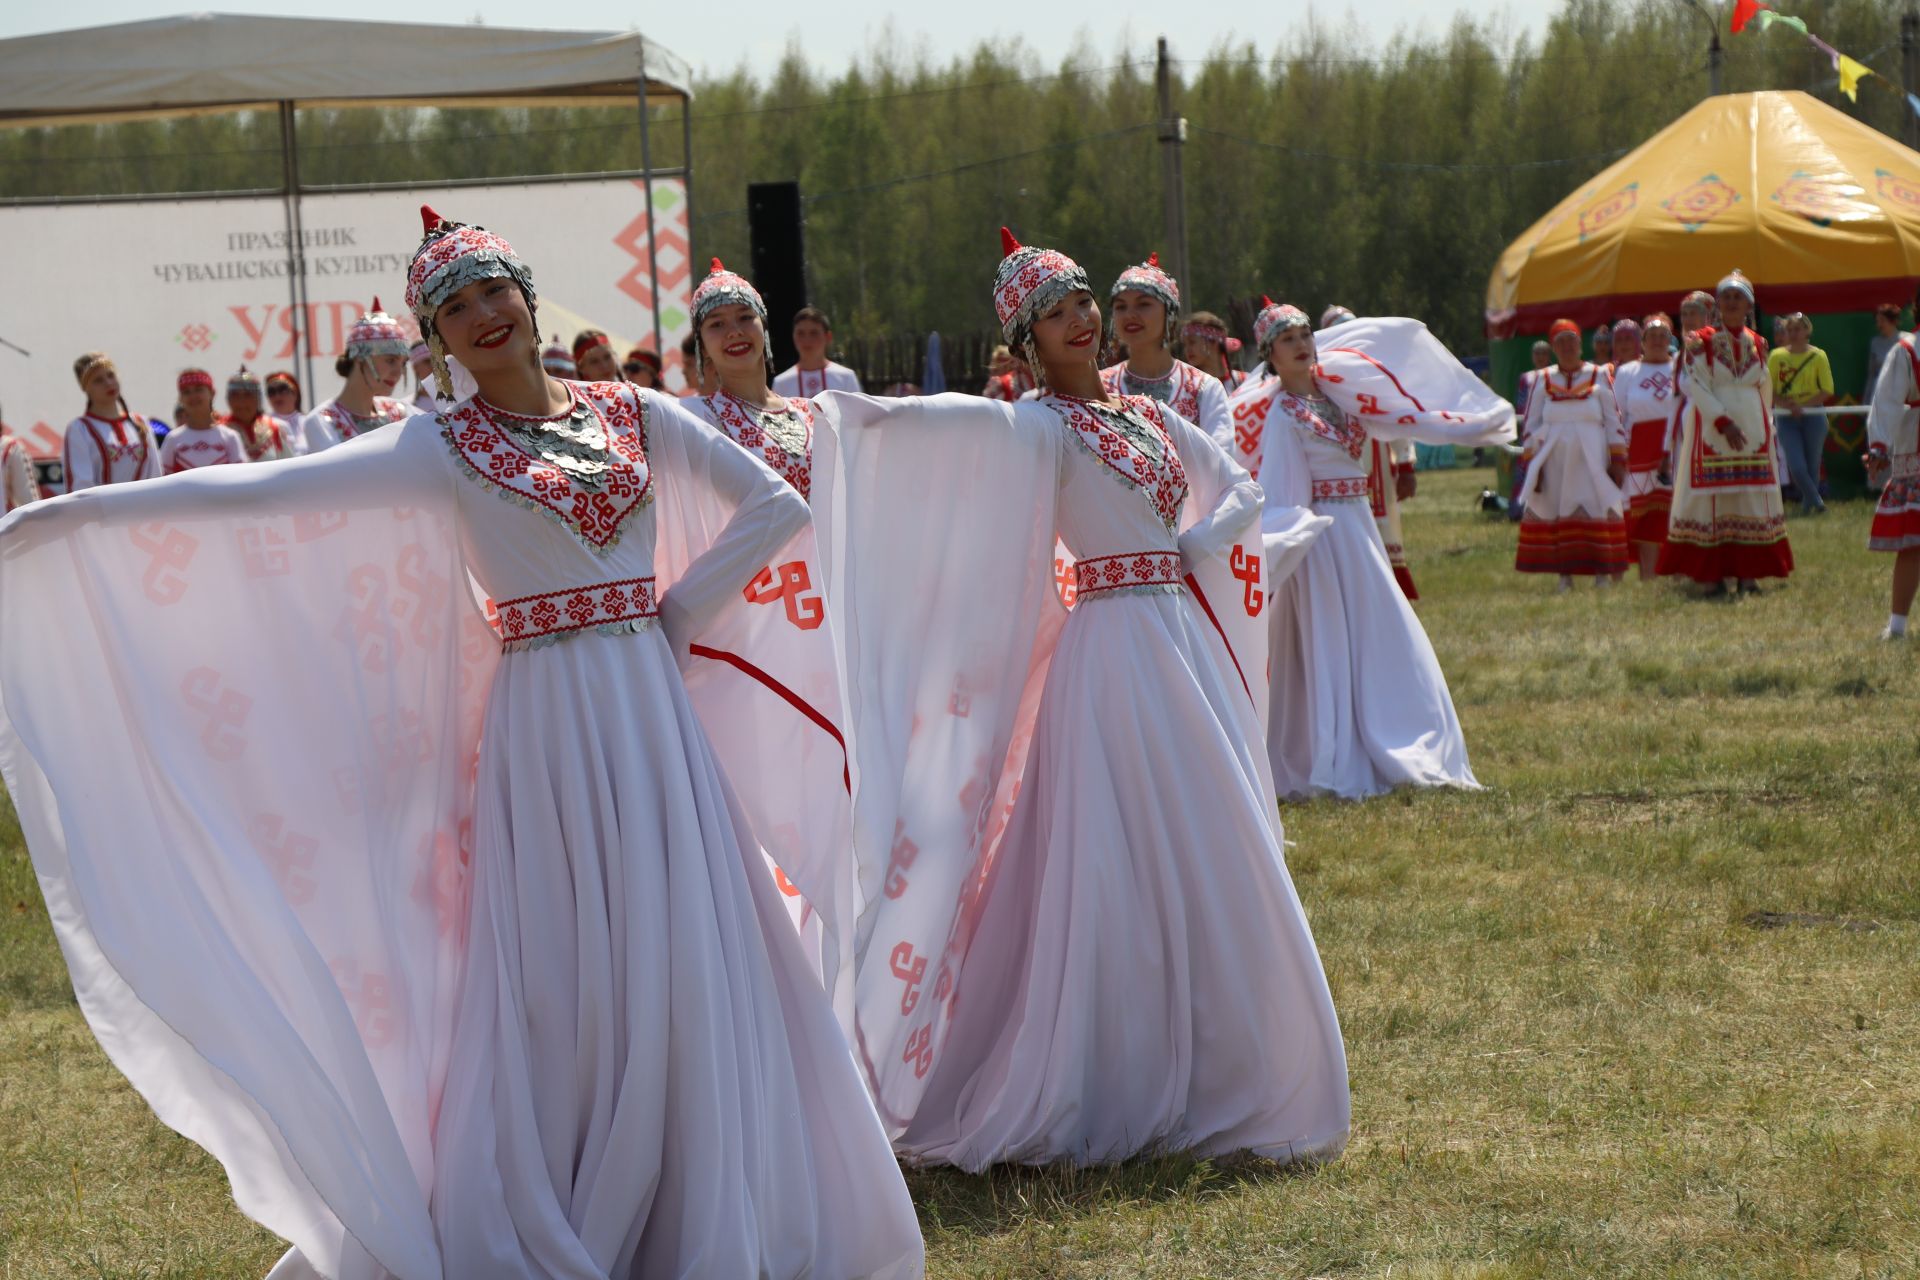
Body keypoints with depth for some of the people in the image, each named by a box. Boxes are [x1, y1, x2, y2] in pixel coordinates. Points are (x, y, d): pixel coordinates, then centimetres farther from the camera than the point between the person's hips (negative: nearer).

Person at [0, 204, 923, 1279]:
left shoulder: (633, 414, 9)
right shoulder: (441, 450, 2)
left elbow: (776, 506, 14)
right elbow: (254, 491, -3)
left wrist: (681, 611, 3)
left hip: (657, 714, 3)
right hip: (546, 721, -2)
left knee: (682, 963, 2)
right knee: (561, 973, -4)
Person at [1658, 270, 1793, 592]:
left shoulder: (1757, 344, 10)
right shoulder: (1701, 341, -2)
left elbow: (1765, 390, 18)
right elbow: (1696, 386, -10)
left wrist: (1765, 428, 17)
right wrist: (1723, 422, -18)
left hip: (1753, 431, 4)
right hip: (1711, 431, -4)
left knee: (1752, 500, 2)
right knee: (1710, 500, -5)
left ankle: (1748, 573, 5)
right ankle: (1712, 575, -3)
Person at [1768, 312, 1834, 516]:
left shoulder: (1818, 356, 0)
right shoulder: (1776, 356, 3)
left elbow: (1827, 391, -2)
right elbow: (1769, 390, 1)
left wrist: (1804, 405, -14)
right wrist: (1788, 405, -16)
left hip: (1813, 416, 0)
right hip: (1786, 418, 0)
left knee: (1812, 466, 4)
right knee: (1797, 467, -10)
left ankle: (1807, 507, 21)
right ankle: (1818, 503, 7)